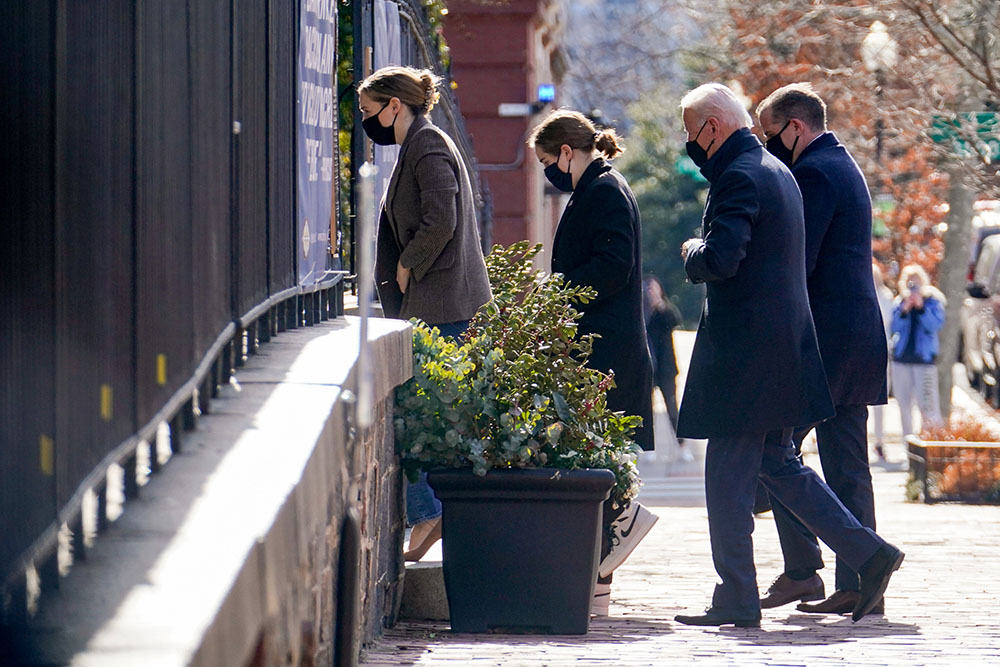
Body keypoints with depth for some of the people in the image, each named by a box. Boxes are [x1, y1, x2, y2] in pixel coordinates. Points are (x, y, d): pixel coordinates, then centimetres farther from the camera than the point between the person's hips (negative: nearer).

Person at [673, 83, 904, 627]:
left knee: (728, 472, -4)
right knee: (777, 463, 16)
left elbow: (721, 259, -27)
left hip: (744, 347, -10)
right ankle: (867, 552, 10)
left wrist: (691, 252, -5)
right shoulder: (776, 171, 16)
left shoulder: (739, 178, -16)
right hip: (783, 340, 10)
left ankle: (736, 600, -1)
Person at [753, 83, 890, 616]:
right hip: (859, 332, 10)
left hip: (822, 337, -10)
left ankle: (801, 571, -8)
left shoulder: (814, 172, -11)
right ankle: (856, 584, 5)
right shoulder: (845, 167, 21)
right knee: (847, 465, 7)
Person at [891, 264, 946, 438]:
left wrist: (921, 307, -19)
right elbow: (895, 327, 0)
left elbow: (935, 324, -9)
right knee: (904, 404, 6)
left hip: (923, 357, -4)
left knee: (927, 404, -14)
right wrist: (905, 310, -15)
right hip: (901, 358, 4)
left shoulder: (932, 301, 4)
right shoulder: (899, 302, 11)